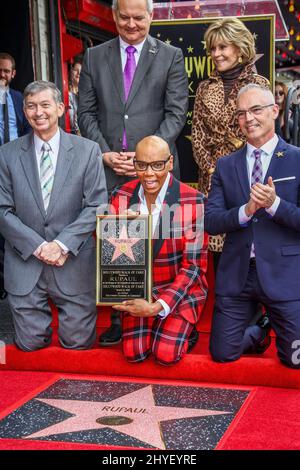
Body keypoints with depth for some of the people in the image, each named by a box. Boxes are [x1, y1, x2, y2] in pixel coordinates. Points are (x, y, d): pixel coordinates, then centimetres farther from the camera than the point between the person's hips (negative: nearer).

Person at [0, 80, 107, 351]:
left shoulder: (88, 151, 0)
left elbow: (96, 206, -4)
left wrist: (62, 244, -15)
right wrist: (38, 246, -12)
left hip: (73, 262, -1)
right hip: (25, 262, 1)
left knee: (78, 342, 5)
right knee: (30, 343, 2)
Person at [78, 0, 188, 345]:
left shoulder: (171, 57, 6)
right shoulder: (94, 57, 12)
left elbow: (176, 113, 0)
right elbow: (86, 112, 10)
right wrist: (105, 153, -4)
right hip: (109, 167, 2)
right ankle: (119, 318, 11)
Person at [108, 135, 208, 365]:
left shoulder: (193, 202, -16)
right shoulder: (121, 197, -5)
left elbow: (193, 265, -14)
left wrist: (158, 307, -22)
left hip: (181, 288, -3)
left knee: (166, 354, -17)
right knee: (133, 353, -13)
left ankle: (185, 332, 16)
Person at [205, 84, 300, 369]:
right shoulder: (225, 166, 7)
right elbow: (211, 222, -2)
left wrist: (274, 204, -22)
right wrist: (246, 210, -18)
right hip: (236, 274, 3)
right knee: (222, 353, 5)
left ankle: (273, 325, 34)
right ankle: (258, 333, 36)